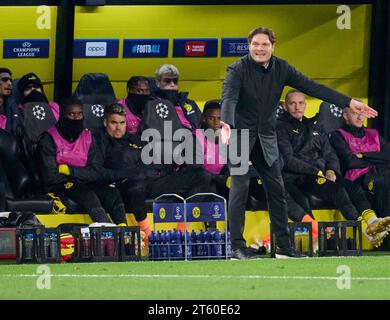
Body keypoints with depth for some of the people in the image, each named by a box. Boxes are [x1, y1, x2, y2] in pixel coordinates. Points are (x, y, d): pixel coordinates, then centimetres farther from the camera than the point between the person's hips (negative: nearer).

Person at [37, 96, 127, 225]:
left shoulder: (88, 137, 10)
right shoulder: (50, 139, -5)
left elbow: (95, 172, 1)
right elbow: (50, 177, -13)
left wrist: (69, 170, -11)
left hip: (84, 184, 5)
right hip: (60, 186, -5)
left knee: (113, 194, -23)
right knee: (88, 195, -34)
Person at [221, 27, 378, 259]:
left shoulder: (281, 69, 0)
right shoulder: (238, 70, -14)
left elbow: (312, 87, -1)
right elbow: (229, 98, -28)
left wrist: (349, 102, -8)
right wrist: (227, 125, -49)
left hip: (266, 137, 5)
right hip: (241, 135, -5)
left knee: (277, 189, 4)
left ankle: (284, 247, 11)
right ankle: (237, 246, -10)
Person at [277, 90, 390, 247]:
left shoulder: (315, 126, 26)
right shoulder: (281, 128, 6)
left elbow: (329, 153, 21)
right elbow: (287, 160, -6)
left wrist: (331, 170, -3)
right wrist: (316, 172, -14)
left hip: (322, 175, 6)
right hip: (297, 179, -6)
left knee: (354, 187, -23)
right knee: (336, 188, -33)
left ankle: (372, 221, -45)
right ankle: (365, 228, -43)